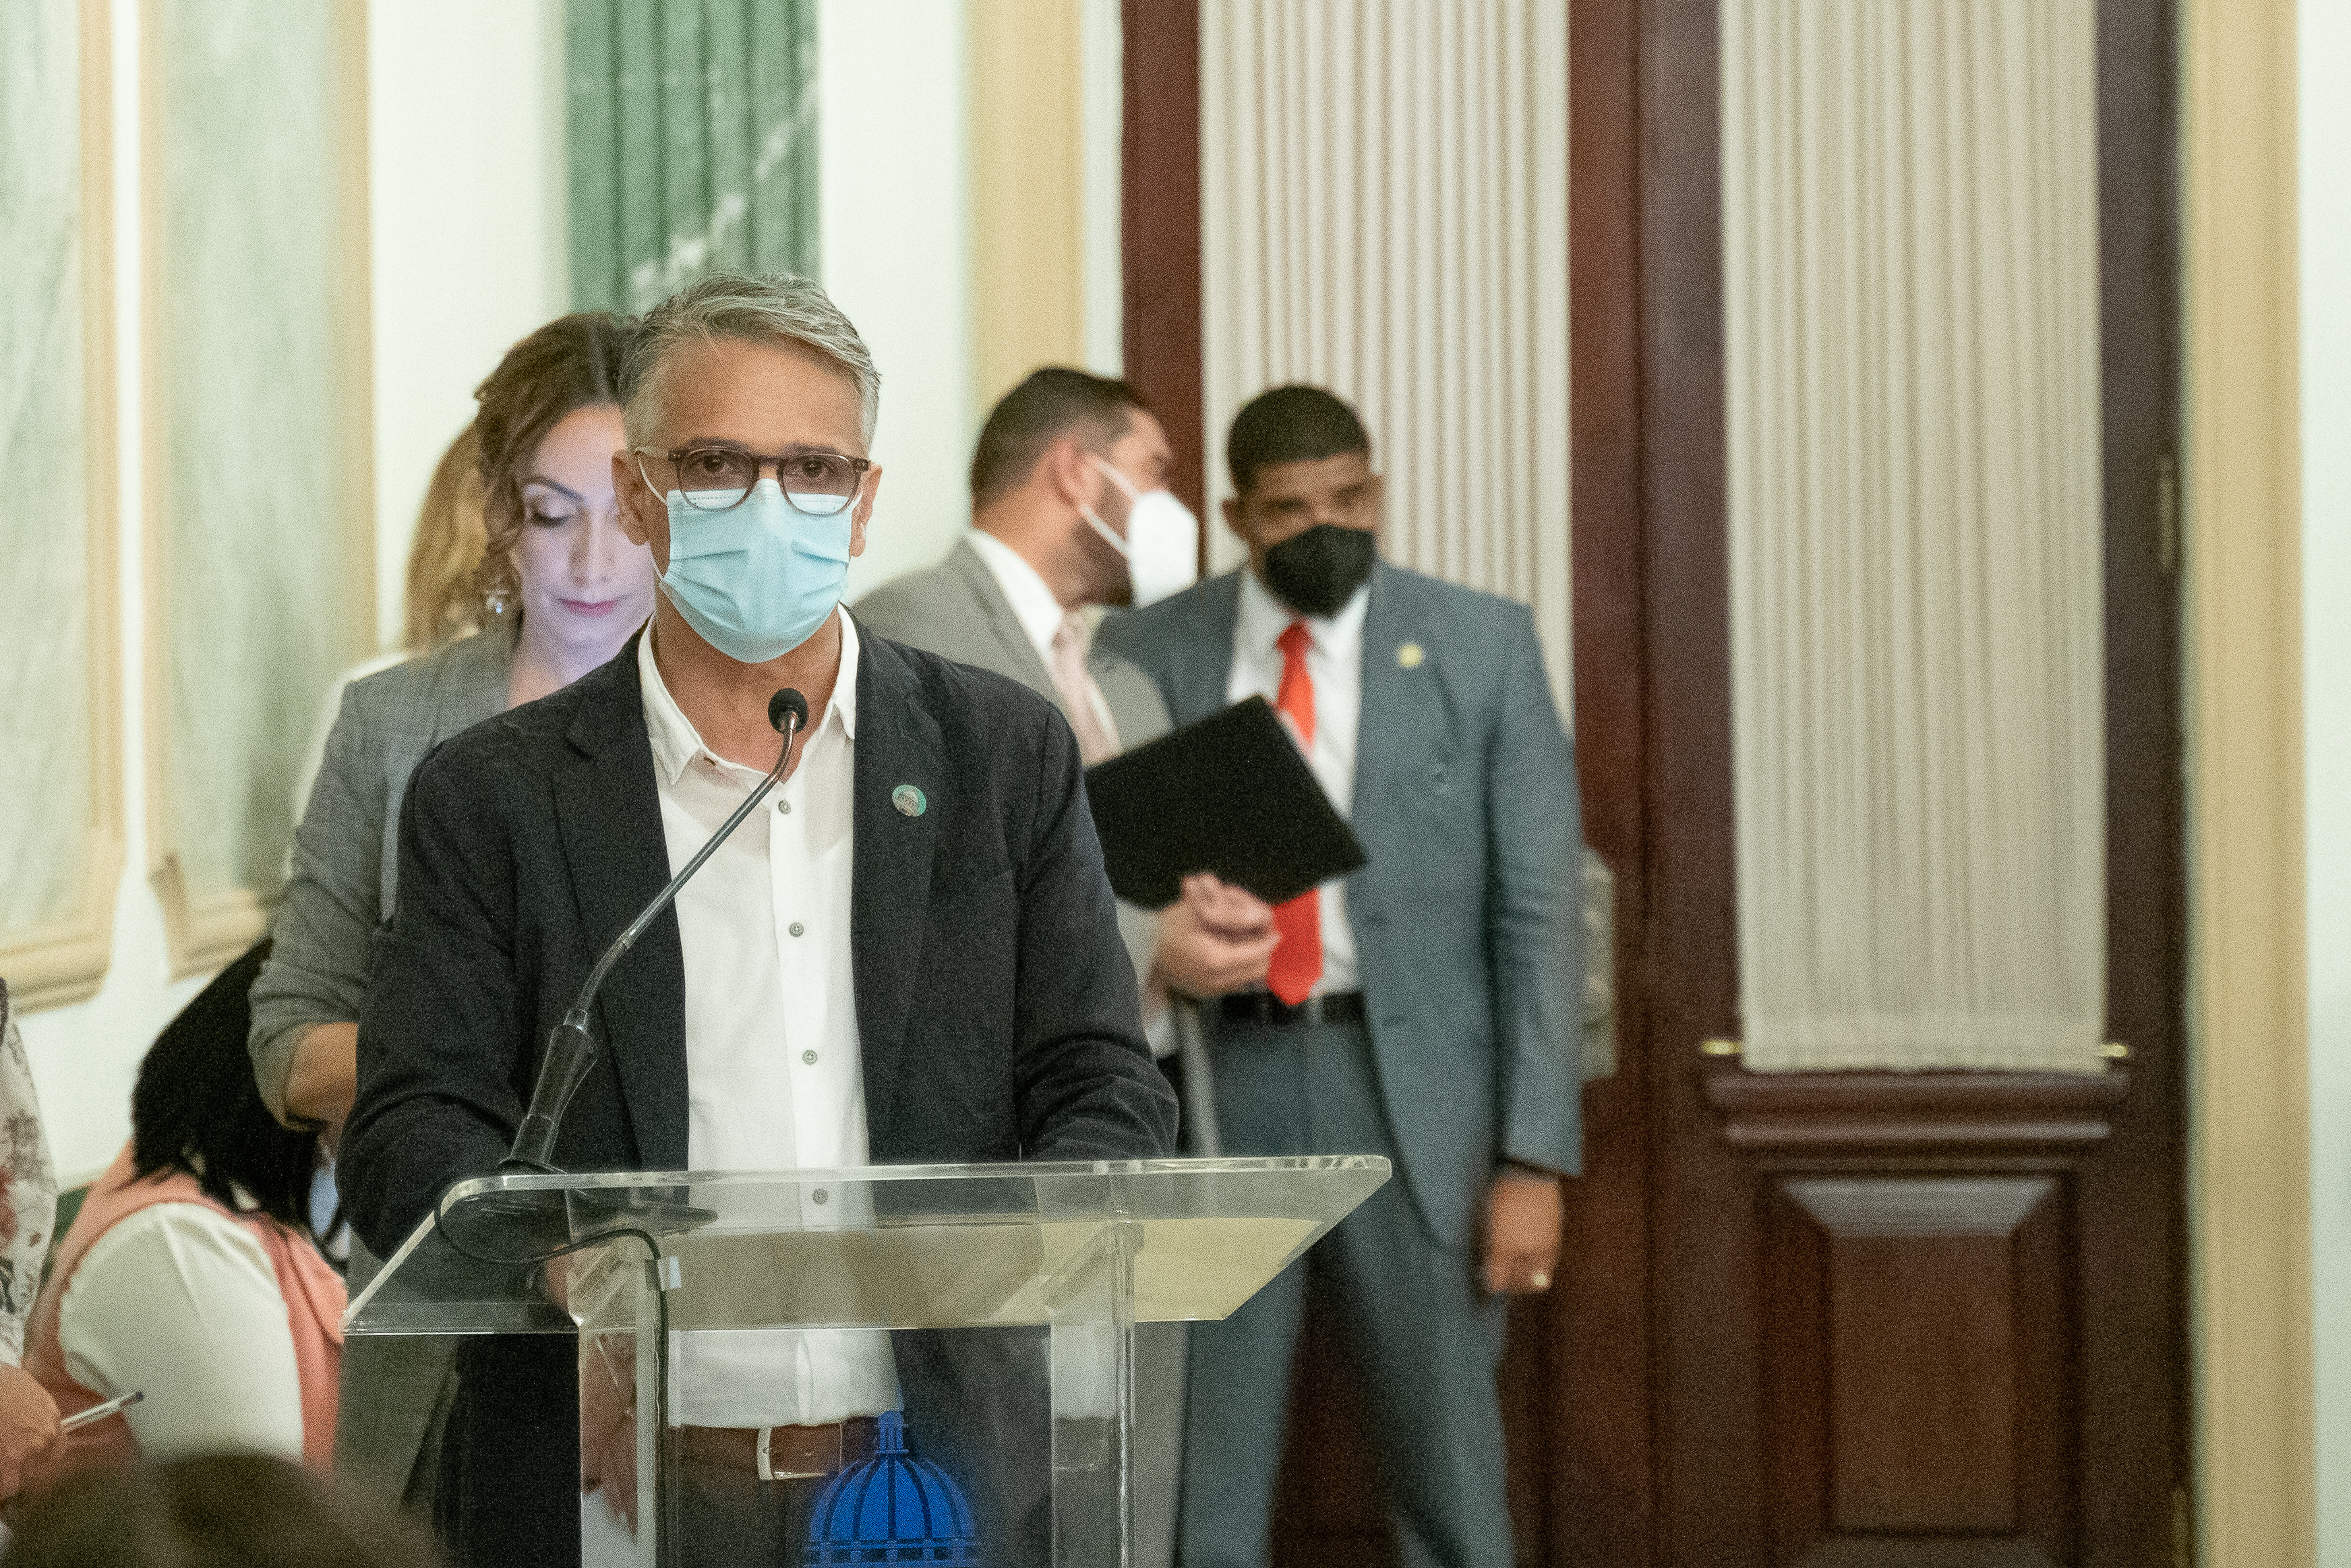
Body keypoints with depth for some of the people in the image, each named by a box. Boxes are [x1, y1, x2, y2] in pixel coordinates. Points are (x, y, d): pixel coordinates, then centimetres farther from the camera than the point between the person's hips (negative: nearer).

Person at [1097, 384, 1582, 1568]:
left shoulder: (1481, 646, 2)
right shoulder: (1147, 655, 5)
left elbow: (1536, 912, 0)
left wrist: (1535, 1159, -7)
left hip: (1412, 1091, -1)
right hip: (1213, 1085, 1)